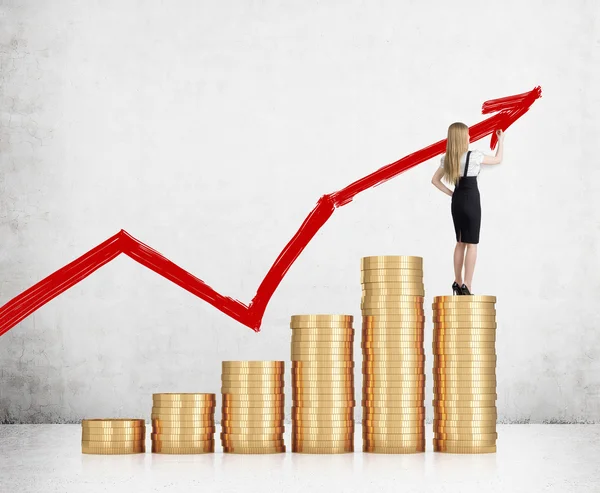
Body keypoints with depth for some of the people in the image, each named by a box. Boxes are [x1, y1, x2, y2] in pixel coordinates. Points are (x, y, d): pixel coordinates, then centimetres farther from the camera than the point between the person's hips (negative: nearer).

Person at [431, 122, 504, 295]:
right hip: (471, 201, -6)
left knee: (460, 242, 17)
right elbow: (498, 159, 1)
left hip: (456, 202, 6)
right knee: (471, 244, -3)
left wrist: (450, 193, 9)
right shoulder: (473, 156, -13)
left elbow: (435, 180, 11)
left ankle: (457, 282, 22)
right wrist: (501, 140, 15)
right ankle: (466, 286, -8)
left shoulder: (446, 159, 2)